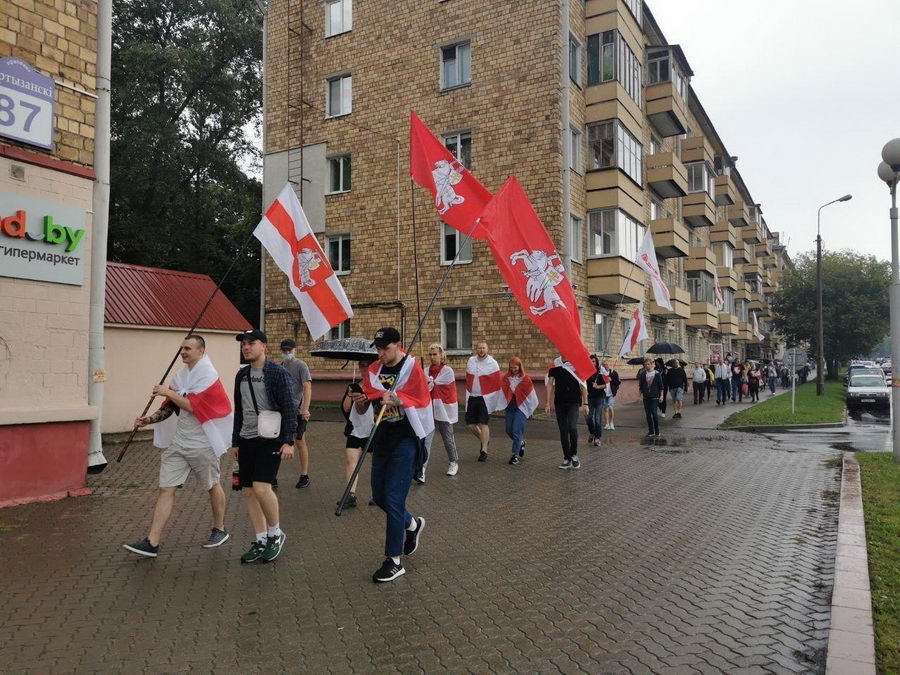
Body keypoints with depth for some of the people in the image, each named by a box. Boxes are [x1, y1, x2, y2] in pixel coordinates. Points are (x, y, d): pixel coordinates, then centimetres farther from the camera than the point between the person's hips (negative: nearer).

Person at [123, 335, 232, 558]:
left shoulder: (208, 375, -13)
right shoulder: (180, 376, 9)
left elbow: (192, 406, -22)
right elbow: (170, 407, 15)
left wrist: (169, 392, -12)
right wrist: (150, 419, -1)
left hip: (202, 444, -6)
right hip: (178, 441, 6)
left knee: (212, 486, 11)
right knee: (166, 489, 0)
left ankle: (219, 530, 30)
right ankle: (152, 543, 2)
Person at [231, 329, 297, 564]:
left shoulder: (278, 373, -8)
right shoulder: (241, 375, 13)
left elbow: (289, 409, -11)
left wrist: (288, 441, -17)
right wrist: (235, 442, 19)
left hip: (270, 440, -7)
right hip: (247, 440, 7)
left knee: (261, 487, -17)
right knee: (248, 491, 6)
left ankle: (275, 533, 5)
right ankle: (260, 541, 18)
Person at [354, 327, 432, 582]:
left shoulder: (412, 368, -8)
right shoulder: (373, 370, 7)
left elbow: (420, 404, -13)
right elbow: (362, 411, 8)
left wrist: (396, 400, -29)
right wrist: (360, 402, -15)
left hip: (405, 439, -6)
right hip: (383, 437, 7)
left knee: (393, 498, -8)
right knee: (379, 496, 12)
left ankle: (394, 561, 3)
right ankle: (412, 524, 40)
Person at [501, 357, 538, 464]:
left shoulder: (525, 379, -6)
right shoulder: (506, 377, 3)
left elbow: (531, 395, 1)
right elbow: (502, 391, 4)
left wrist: (531, 410, 6)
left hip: (521, 407, -4)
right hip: (510, 406, 4)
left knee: (517, 431, -9)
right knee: (509, 430, 9)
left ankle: (516, 455, -3)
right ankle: (521, 443, 37)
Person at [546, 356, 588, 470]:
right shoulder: (555, 364, 4)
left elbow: (583, 385, 1)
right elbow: (550, 384, 7)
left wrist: (585, 403, -1)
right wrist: (548, 403, 2)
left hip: (573, 402, -3)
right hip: (559, 402, 3)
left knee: (572, 427, -19)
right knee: (563, 431, 6)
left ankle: (574, 455, 2)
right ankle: (567, 458, 18)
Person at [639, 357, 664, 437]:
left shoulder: (657, 374, -2)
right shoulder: (643, 374, 3)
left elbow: (661, 385, 1)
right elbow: (640, 385, 9)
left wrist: (661, 395, -3)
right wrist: (641, 394, 4)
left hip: (655, 396, -3)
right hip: (646, 397, 3)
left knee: (654, 413, -11)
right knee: (648, 414, 4)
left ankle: (657, 431, 2)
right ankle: (650, 431, 12)